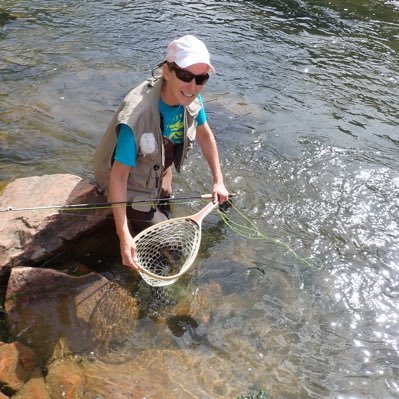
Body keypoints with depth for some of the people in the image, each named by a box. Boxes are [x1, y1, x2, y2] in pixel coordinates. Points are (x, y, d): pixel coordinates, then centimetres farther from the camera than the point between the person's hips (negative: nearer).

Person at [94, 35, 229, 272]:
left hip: (158, 174, 6)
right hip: (130, 186, -6)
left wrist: (219, 181, 0)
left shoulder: (190, 99, -20)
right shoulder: (136, 115, -41)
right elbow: (119, 175, -37)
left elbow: (205, 135, -1)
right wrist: (124, 237, -40)